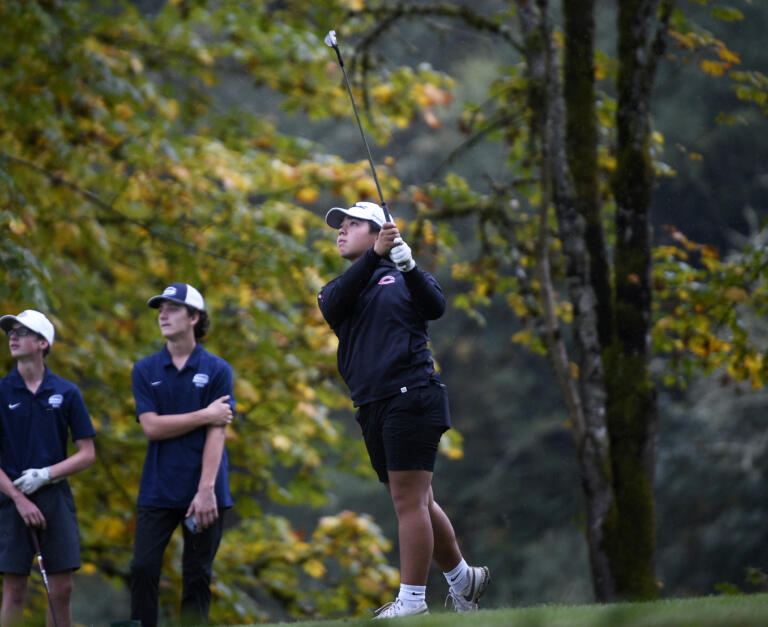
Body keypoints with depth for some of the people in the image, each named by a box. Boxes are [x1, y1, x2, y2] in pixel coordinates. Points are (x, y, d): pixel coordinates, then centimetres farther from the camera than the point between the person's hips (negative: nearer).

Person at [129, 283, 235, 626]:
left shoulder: (217, 370, 2)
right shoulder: (145, 370, 8)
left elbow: (216, 433, -6)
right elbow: (151, 427, -3)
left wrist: (206, 489, -16)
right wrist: (205, 415, -8)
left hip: (203, 489, -1)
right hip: (158, 491, 1)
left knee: (197, 577, 1)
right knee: (143, 569, -8)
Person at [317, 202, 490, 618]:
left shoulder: (401, 277, 7)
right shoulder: (339, 289, 19)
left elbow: (435, 307, -11)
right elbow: (333, 306, -6)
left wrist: (409, 266, -27)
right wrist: (374, 256, -18)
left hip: (410, 396, -6)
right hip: (371, 408, 6)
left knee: (410, 500, -10)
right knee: (415, 503, 11)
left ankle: (412, 601, -11)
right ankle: (462, 579, 26)